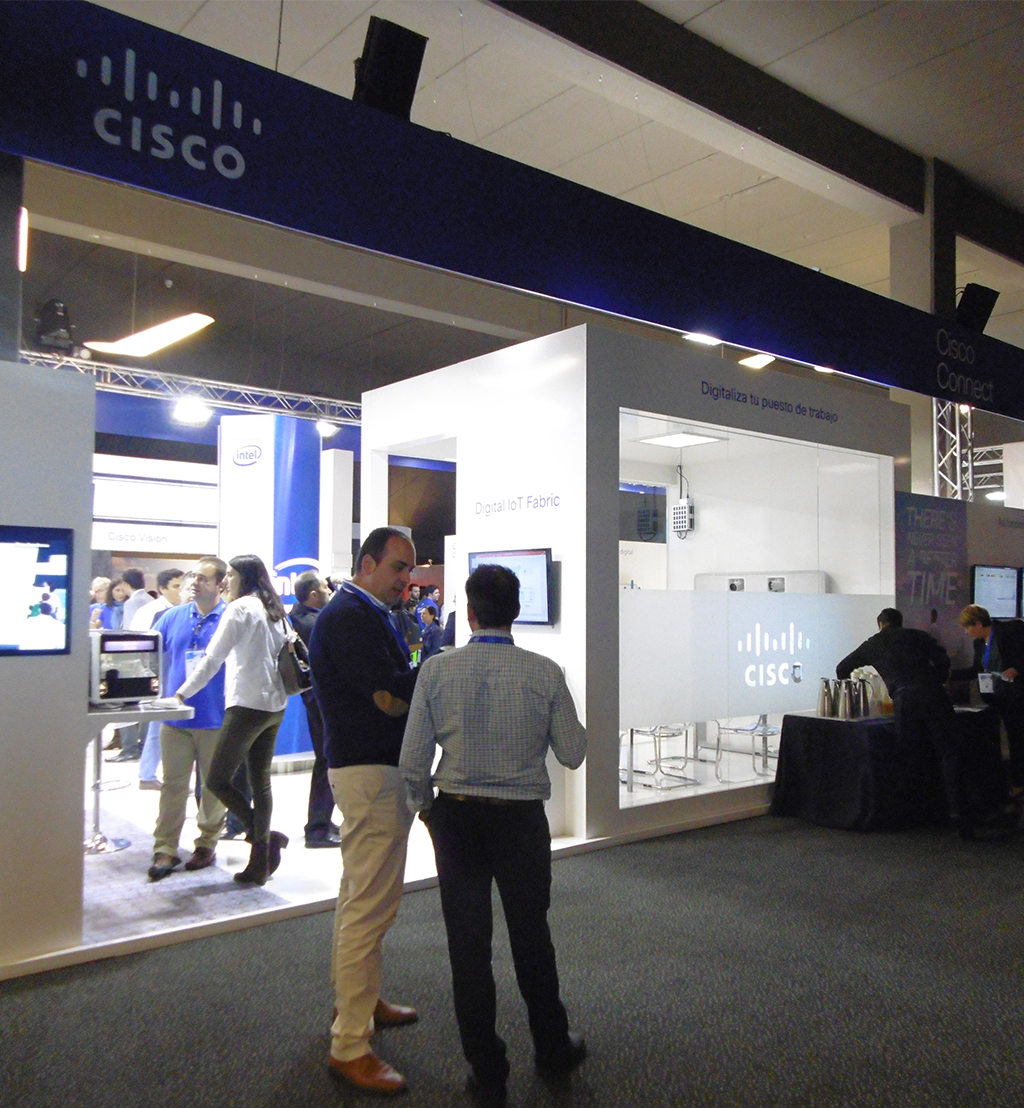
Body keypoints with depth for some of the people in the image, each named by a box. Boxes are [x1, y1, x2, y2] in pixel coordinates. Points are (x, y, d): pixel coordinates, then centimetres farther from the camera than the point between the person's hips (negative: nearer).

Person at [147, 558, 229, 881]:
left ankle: (207, 844, 24)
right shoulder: (173, 616, 7)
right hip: (176, 715, 3)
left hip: (216, 718, -3)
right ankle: (165, 849, 12)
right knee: (173, 783, 6)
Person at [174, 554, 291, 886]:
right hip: (275, 705, 8)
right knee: (260, 783, 12)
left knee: (216, 781, 0)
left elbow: (212, 659, -9)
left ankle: (266, 836, -4)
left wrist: (181, 694, -1)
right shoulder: (276, 611, 13)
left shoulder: (240, 608, -9)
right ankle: (260, 863, 16)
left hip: (247, 705, -8)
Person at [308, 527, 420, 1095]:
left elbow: (389, 694, 10)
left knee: (358, 894, 21)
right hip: (372, 771, -11)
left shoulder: (366, 613, 17)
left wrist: (423, 679, -10)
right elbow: (390, 696, -23)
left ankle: (356, 1000, 36)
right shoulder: (350, 616, -16)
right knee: (371, 905, -7)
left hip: (367, 766, 11)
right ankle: (349, 1046, 0)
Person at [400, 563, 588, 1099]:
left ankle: (486, 1070, 24)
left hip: (456, 818, 0)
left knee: (468, 943, 12)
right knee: (531, 936, 19)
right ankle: (552, 1050, 37)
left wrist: (425, 806, 12)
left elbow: (412, 760, -7)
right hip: (521, 819, 1)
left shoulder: (437, 670, -10)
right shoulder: (545, 673, -11)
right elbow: (572, 752, -4)